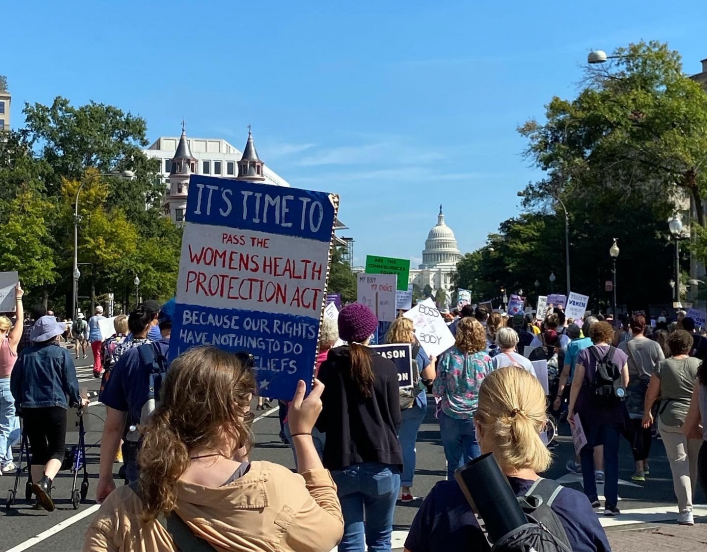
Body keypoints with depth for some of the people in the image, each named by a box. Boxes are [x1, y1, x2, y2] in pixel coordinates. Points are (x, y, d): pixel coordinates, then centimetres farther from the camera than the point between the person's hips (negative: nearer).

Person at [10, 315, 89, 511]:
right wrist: (78, 400, 15)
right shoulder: (62, 354, -2)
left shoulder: (25, 355, 7)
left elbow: (14, 383, 12)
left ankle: (39, 493, 11)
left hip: (29, 409, 4)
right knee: (57, 450, 2)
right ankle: (45, 481, -24)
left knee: (38, 451, 14)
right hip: (55, 407, -4)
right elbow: (70, 382, -2)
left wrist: (21, 403, 28)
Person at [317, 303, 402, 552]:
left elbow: (321, 421, 4)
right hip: (381, 463, -1)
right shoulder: (385, 367, -5)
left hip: (341, 464, 1)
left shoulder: (329, 366, -2)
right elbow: (395, 421, -1)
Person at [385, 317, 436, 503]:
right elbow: (430, 377, 3)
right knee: (408, 444, 5)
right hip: (414, 404, 0)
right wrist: (432, 361, 20)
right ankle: (405, 489, 7)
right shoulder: (418, 351, -6)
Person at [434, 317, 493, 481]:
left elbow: (438, 390, -7)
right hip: (477, 418, 0)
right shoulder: (485, 359, -6)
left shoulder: (448, 356, -10)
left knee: (454, 464, 11)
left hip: (451, 417, 0)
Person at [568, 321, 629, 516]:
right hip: (614, 411, 1)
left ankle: (591, 496, 10)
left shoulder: (584, 354, -4)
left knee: (586, 451, 15)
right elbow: (626, 383, 4)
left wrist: (571, 409, -1)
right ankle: (611, 503, 2)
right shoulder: (620, 354, 1)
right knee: (611, 456, 5)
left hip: (589, 410, -1)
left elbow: (576, 383, -7)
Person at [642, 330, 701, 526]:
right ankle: (688, 502, 32)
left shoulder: (662, 366, -3)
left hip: (671, 419, -2)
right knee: (692, 463, 18)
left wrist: (647, 413, 18)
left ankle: (686, 511, -9)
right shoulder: (699, 364, 0)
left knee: (679, 464, -1)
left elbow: (651, 393, 3)